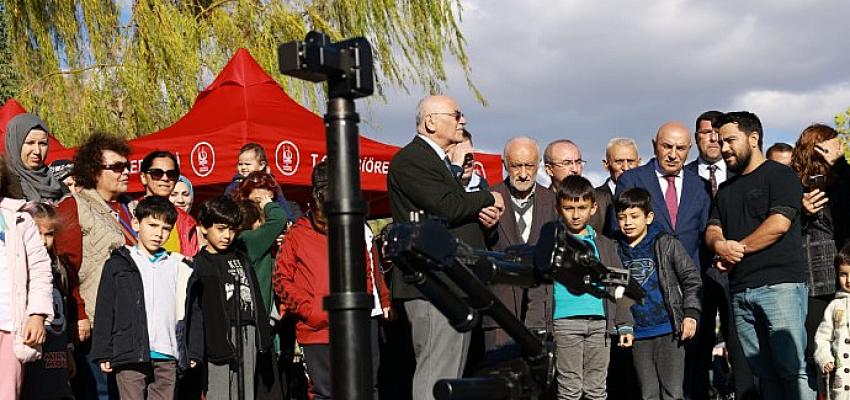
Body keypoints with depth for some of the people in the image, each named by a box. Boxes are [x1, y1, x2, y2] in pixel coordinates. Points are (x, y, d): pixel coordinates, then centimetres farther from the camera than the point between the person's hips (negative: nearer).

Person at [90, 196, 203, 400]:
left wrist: (193, 353, 9)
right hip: (131, 356, -3)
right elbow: (104, 312, 2)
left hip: (167, 356, 3)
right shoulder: (118, 264, 4)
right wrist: (103, 354, -3)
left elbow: (193, 313, 14)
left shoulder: (180, 268, 12)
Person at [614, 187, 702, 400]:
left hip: (669, 329, -4)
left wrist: (691, 313, -11)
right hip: (638, 335, 4)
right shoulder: (617, 251, 8)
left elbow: (691, 278, -1)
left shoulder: (667, 244, -2)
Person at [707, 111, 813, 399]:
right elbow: (712, 229, 15)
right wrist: (720, 246, -8)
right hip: (741, 291, 6)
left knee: (791, 368, -11)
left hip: (780, 284, -6)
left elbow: (779, 224, -10)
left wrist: (737, 249, -4)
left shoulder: (780, 175, 3)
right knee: (764, 372, 4)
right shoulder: (726, 190, 24)